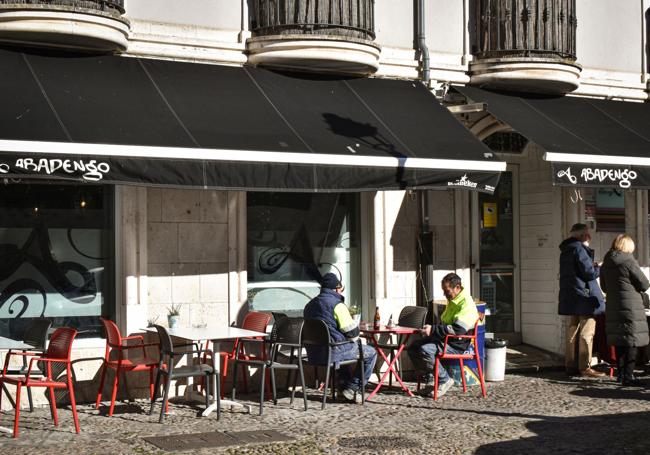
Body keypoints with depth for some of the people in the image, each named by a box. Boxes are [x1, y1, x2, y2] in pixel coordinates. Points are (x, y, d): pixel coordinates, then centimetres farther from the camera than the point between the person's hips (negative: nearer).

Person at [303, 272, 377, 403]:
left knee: (346, 348, 37)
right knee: (371, 353, 7)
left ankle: (342, 387, 31)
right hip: (332, 352, -8)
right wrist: (353, 338, 10)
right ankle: (351, 390, 4)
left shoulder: (310, 304, 13)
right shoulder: (337, 304, -12)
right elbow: (352, 332, -14)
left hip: (313, 353, 8)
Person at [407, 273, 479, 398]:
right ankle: (429, 377, 5)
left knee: (425, 350, -29)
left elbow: (457, 330, -28)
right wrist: (432, 328, 14)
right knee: (413, 347, 3)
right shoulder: (453, 301, 15)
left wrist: (433, 329, -25)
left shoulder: (466, 304, -17)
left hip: (456, 345, -10)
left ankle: (445, 380, -14)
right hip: (445, 339, 10)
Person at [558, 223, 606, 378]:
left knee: (573, 331, 13)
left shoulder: (565, 251, 16)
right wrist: (600, 268, 2)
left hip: (571, 298, 9)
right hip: (584, 295, -9)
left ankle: (571, 365, 17)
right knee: (587, 333, -5)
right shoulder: (579, 249, -14)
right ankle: (585, 367, -5)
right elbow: (590, 273, -18)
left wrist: (593, 266, 16)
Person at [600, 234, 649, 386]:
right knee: (632, 342, -3)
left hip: (612, 309, 7)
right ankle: (628, 376, -7)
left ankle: (621, 373, 19)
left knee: (619, 343, 13)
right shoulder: (629, 262, -13)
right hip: (631, 308, -7)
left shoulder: (605, 264, 7)